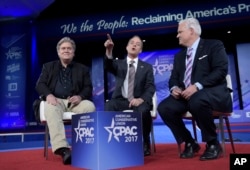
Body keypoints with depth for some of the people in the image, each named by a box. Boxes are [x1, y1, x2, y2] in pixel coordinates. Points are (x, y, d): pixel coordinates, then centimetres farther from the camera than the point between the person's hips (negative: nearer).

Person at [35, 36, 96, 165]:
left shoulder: (82, 69, 20)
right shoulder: (48, 66, 21)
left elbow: (88, 87, 9)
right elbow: (40, 84, 8)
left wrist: (80, 96, -16)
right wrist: (48, 95, -17)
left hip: (75, 101, 1)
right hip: (56, 100, 0)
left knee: (90, 106, -33)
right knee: (51, 108, -38)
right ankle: (62, 148, -48)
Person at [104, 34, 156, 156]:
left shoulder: (147, 67, 15)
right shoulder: (119, 64, 17)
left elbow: (150, 87, 3)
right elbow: (108, 66, -8)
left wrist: (141, 99, -19)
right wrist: (109, 51, -30)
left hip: (138, 101, 0)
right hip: (121, 100, 1)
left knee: (143, 110, -35)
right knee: (108, 106, -33)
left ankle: (145, 143, -10)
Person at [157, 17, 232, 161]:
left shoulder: (214, 45, 3)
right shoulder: (179, 55, 21)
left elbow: (221, 70, -12)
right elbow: (174, 78, 16)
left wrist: (197, 86, -24)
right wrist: (174, 88, -9)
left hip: (213, 92, -5)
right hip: (186, 95, 6)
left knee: (197, 101, -39)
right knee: (164, 107, -19)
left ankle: (213, 144, -16)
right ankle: (190, 143, -2)